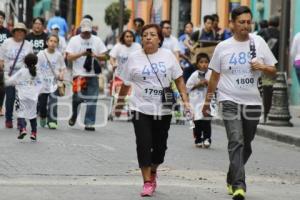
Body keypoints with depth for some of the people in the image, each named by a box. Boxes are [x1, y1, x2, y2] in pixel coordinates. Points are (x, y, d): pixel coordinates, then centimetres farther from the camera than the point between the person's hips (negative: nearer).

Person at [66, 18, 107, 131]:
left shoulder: (97, 40, 10)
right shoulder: (74, 40, 5)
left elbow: (104, 57, 8)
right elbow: (69, 57, -1)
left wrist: (95, 55, -11)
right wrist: (81, 54, -14)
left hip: (93, 74, 2)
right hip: (79, 74, -2)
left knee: (92, 100, -1)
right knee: (78, 96, -12)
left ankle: (89, 123, 5)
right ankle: (74, 115, 17)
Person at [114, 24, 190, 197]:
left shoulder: (168, 56, 1)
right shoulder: (134, 58, -2)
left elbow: (179, 79, 4)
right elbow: (126, 84, 5)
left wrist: (185, 100, -6)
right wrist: (119, 104, 11)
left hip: (163, 110, 2)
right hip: (141, 109, -2)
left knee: (160, 145, 10)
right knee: (144, 145, -9)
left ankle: (153, 172, 36)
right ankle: (148, 182, -3)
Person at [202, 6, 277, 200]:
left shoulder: (259, 43, 4)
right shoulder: (223, 47, 1)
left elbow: (273, 71, 8)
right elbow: (215, 76, 10)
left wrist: (262, 67, -13)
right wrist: (207, 101, 12)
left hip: (252, 102, 3)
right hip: (230, 101, -3)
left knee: (246, 146, 13)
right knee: (236, 142, -18)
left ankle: (232, 179, 34)